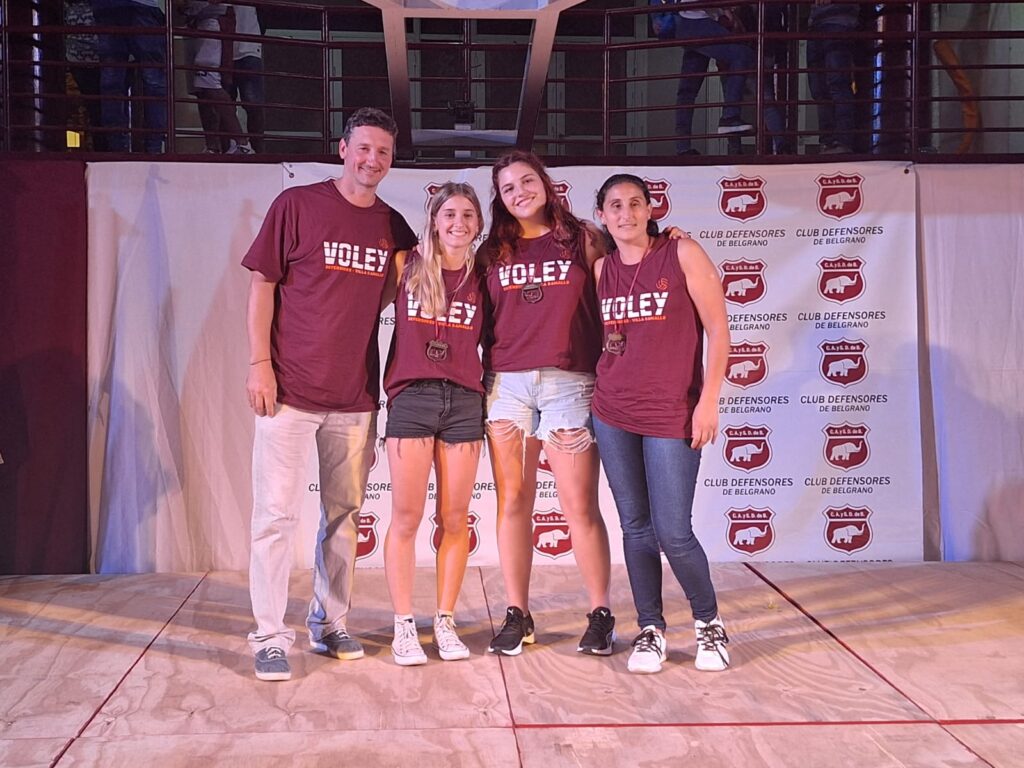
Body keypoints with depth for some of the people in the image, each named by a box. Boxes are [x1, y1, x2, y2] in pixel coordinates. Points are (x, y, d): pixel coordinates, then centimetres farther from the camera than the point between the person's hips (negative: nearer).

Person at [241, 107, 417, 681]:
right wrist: (260, 364, -9)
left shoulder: (393, 227, 9)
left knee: (344, 515, 11)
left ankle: (330, 624, 25)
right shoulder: (297, 205, -1)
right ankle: (270, 636, 8)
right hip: (290, 390, -4)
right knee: (277, 514, -2)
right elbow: (262, 285, -2)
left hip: (356, 396, 4)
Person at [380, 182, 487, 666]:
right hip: (411, 395, -2)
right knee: (406, 517, -2)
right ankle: (403, 626, 8)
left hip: (464, 400, 2)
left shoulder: (482, 278, 10)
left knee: (455, 518, 4)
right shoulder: (407, 268, 4)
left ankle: (445, 621, 16)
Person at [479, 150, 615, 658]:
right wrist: (478, 376, 4)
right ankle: (517, 615, 13)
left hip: (569, 382, -2)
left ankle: (600, 614, 9)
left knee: (580, 506, -3)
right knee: (513, 501, 4)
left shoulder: (582, 239, 7)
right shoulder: (493, 251, 13)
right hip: (506, 382, 2)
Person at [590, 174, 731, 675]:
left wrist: (708, 399, -10)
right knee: (635, 526, 7)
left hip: (672, 414, -4)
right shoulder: (600, 269, 9)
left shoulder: (682, 254, -1)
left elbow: (717, 327, -4)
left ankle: (709, 622, 18)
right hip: (612, 413, 4)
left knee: (673, 533, -6)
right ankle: (650, 630, 21)